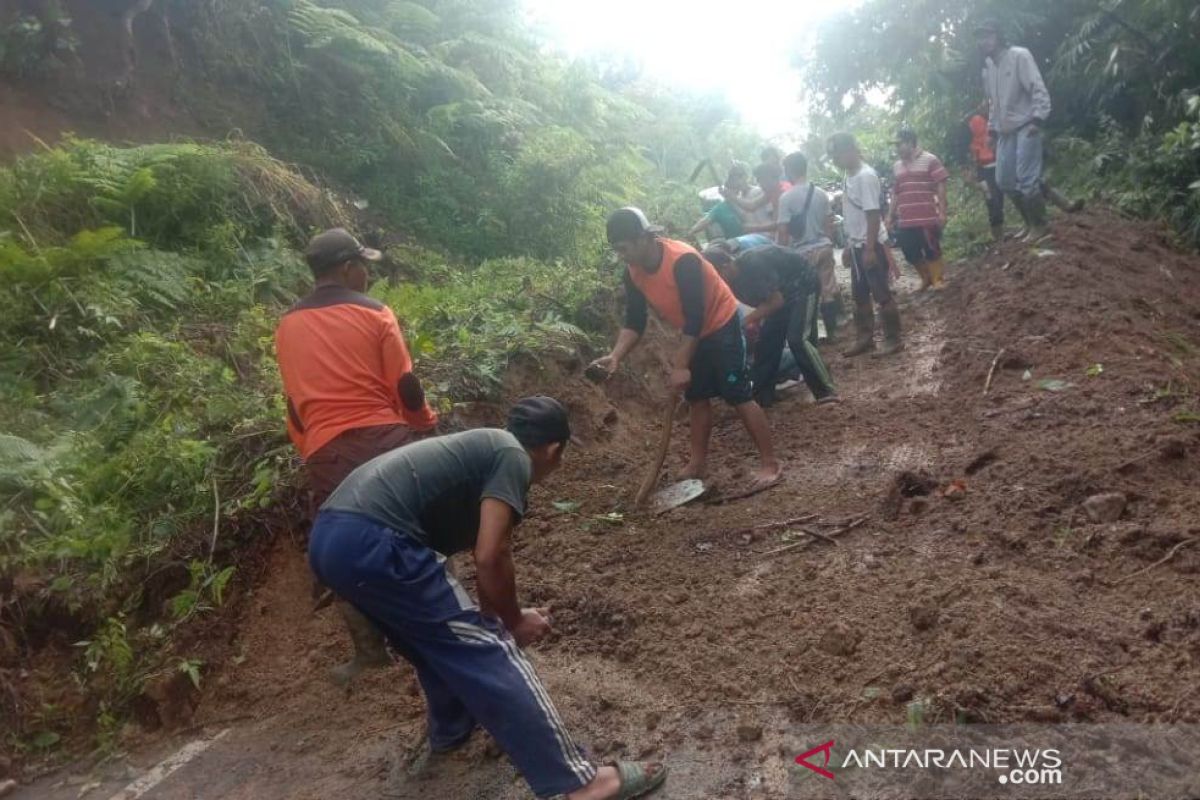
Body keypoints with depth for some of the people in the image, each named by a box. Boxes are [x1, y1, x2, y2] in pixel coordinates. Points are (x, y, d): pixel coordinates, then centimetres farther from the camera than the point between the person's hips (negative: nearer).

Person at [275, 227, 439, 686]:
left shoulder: (287, 327, 11)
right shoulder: (373, 312, -2)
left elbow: (294, 401, 15)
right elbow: (405, 386, -5)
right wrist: (425, 423, 12)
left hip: (326, 453, 3)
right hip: (383, 438, -2)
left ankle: (370, 650, 21)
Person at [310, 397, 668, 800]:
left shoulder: (481, 449, 28)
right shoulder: (514, 458, 1)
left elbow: (483, 554, 39)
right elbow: (490, 558, -8)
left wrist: (497, 615, 49)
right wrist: (514, 621, 9)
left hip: (329, 537, 10)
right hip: (372, 544, -10)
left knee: (441, 637, 30)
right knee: (485, 651, -3)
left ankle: (450, 729, 50)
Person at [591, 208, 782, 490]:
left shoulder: (683, 260, -32)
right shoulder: (633, 272, -8)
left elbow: (695, 319, -30)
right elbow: (634, 321, -4)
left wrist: (681, 367, -29)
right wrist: (616, 355, -19)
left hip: (722, 325, -8)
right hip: (696, 333, 8)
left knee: (739, 396, -9)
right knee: (698, 399, 12)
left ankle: (771, 464, -2)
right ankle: (698, 463, 23)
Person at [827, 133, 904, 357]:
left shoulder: (865, 176, -18)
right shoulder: (850, 175, 9)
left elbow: (873, 215, -21)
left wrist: (870, 249, -23)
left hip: (871, 245, -9)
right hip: (857, 245, 9)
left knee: (882, 294, -2)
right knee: (860, 295, 15)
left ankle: (893, 340, 6)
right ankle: (865, 339, 24)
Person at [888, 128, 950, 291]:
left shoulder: (930, 160, -4)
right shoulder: (897, 166, 14)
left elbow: (941, 187, -7)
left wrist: (942, 212, -13)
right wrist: (890, 216, 16)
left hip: (927, 218, -6)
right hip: (905, 220, 6)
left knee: (932, 250, 1)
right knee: (910, 253, 10)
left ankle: (938, 280, 16)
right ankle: (926, 278, 31)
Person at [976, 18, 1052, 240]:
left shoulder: (1019, 56, -7)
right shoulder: (988, 65, 14)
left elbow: (1038, 89, -12)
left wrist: (1038, 118, -22)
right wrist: (992, 127, 19)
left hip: (1025, 127, -8)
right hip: (1005, 131, 8)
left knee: (1026, 179, -13)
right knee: (1004, 181, 8)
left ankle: (1039, 225, 1)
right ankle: (1030, 222, 22)